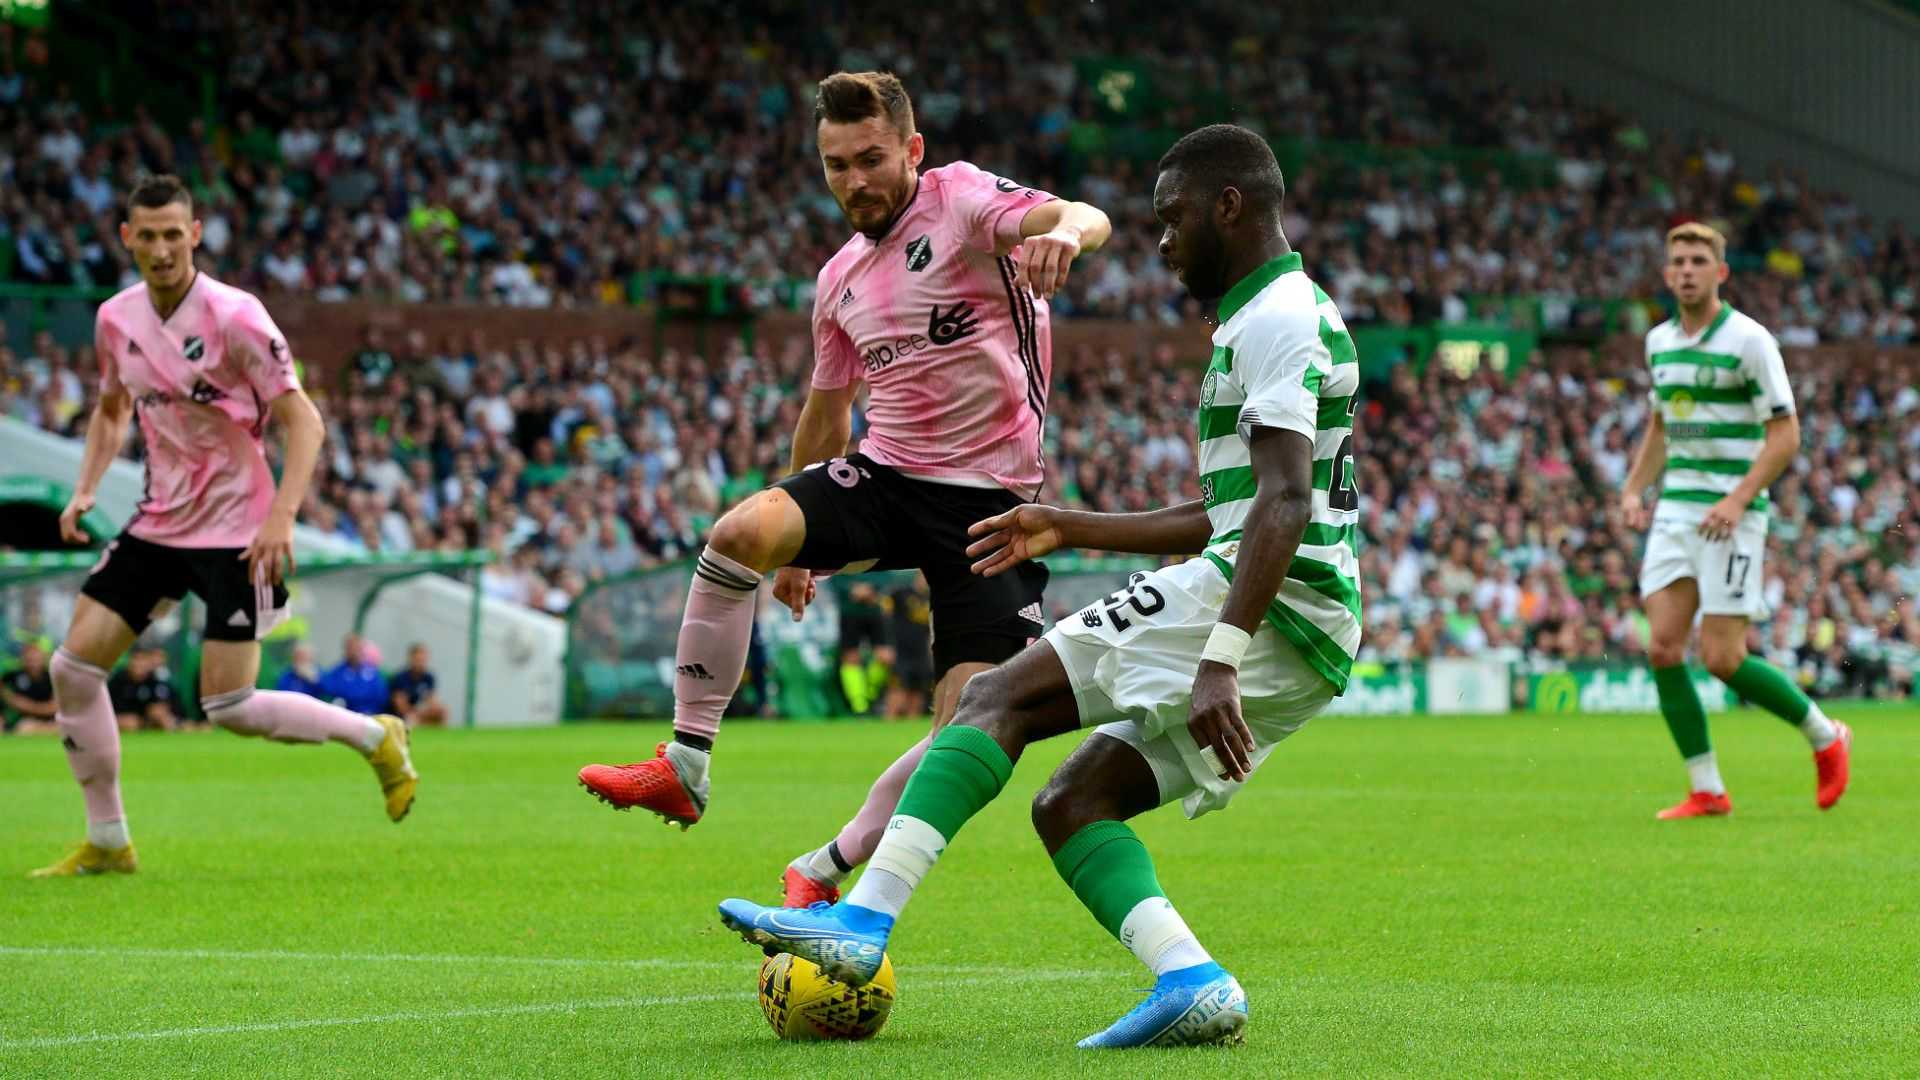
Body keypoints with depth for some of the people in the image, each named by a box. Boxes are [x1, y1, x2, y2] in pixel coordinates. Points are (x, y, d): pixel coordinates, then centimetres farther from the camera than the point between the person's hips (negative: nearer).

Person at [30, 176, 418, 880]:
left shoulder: (233, 317, -17)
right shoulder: (117, 319, 3)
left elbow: (303, 420, -16)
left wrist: (281, 516, -27)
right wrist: (86, 489, 7)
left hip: (234, 529, -6)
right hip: (157, 523, 6)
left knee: (229, 708, -11)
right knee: (73, 666, -3)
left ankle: (375, 736, 14)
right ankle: (107, 842, 10)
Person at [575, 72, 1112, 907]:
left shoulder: (961, 199, -7)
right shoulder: (840, 280, 12)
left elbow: (1085, 218, -27)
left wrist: (1066, 231, -53)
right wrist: (798, 544, 31)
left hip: (990, 500, -4)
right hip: (882, 473, 4)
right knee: (740, 532, -26)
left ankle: (823, 875, 4)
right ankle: (684, 768, -17)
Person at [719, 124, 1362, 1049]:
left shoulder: (1276, 319, -8)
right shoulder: (1286, 317, 25)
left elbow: (1284, 503, -22)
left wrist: (1220, 662, -31)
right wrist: (1070, 529, 31)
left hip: (1270, 607, -10)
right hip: (1309, 649, 10)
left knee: (999, 696, -12)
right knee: (1068, 804, 7)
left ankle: (864, 917, -23)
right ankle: (1193, 983, -11)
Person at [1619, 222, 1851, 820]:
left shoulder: (1749, 339, -9)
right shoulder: (1659, 341, 12)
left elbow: (1786, 435, -11)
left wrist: (1737, 499, -20)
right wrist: (1634, 489, 12)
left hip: (1732, 514, -6)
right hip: (1675, 510, 6)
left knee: (1722, 659, -9)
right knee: (1663, 649, -6)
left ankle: (1825, 737, 14)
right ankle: (1706, 791, 2)